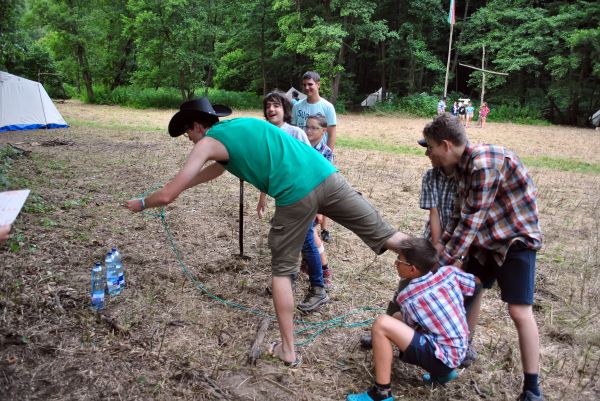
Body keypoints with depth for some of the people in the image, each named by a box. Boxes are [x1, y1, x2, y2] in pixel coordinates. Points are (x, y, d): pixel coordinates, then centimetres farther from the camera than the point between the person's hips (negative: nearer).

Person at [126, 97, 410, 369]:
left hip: (296, 194, -6)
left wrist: (141, 203, 30)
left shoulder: (208, 143, 10)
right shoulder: (243, 124, 30)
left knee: (282, 270, 14)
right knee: (384, 235, 9)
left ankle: (288, 350, 23)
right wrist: (180, 185, 54)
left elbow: (167, 197, 9)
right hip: (326, 175, 6)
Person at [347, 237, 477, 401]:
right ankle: (442, 371, 23)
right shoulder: (449, 272, -7)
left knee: (381, 324, -22)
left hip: (444, 356, -8)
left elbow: (410, 325, 0)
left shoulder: (407, 297, -18)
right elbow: (474, 283, 10)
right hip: (459, 350, 8)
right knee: (397, 317, 20)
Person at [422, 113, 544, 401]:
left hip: (516, 238, -9)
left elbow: (472, 219, -29)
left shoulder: (484, 163, -28)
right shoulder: (462, 166, 1)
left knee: (519, 312, -10)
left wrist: (446, 261, -24)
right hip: (486, 238, 9)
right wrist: (440, 251, -1)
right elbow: (459, 215, 4)